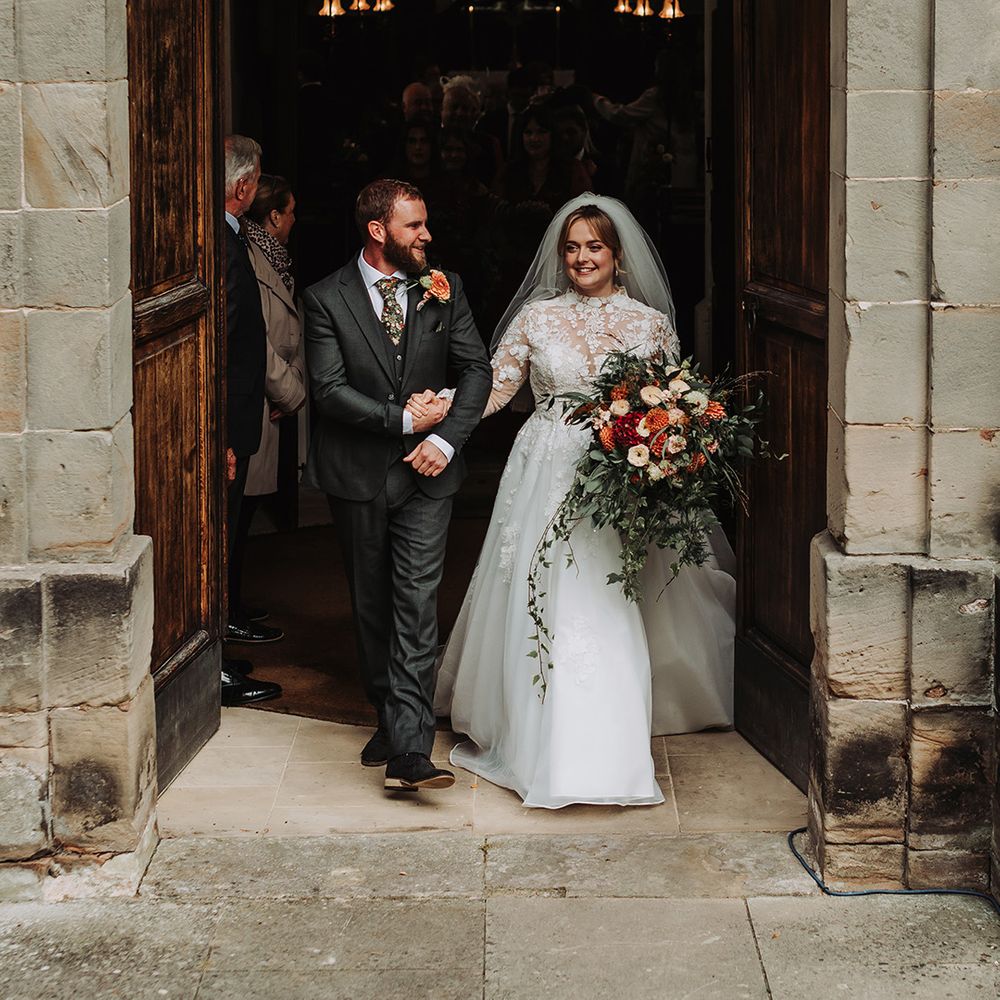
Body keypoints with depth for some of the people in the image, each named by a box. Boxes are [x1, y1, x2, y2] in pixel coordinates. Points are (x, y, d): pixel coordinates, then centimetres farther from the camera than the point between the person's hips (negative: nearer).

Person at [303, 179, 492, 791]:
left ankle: (410, 751, -16)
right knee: (371, 606, 11)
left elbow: (477, 369, 0)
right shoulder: (328, 299, -3)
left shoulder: (445, 290, 4)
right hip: (358, 472, 0)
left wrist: (446, 438, -13)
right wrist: (404, 419, -14)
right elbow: (330, 390, -10)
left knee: (417, 604, -9)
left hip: (427, 471, 0)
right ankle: (391, 720, 27)